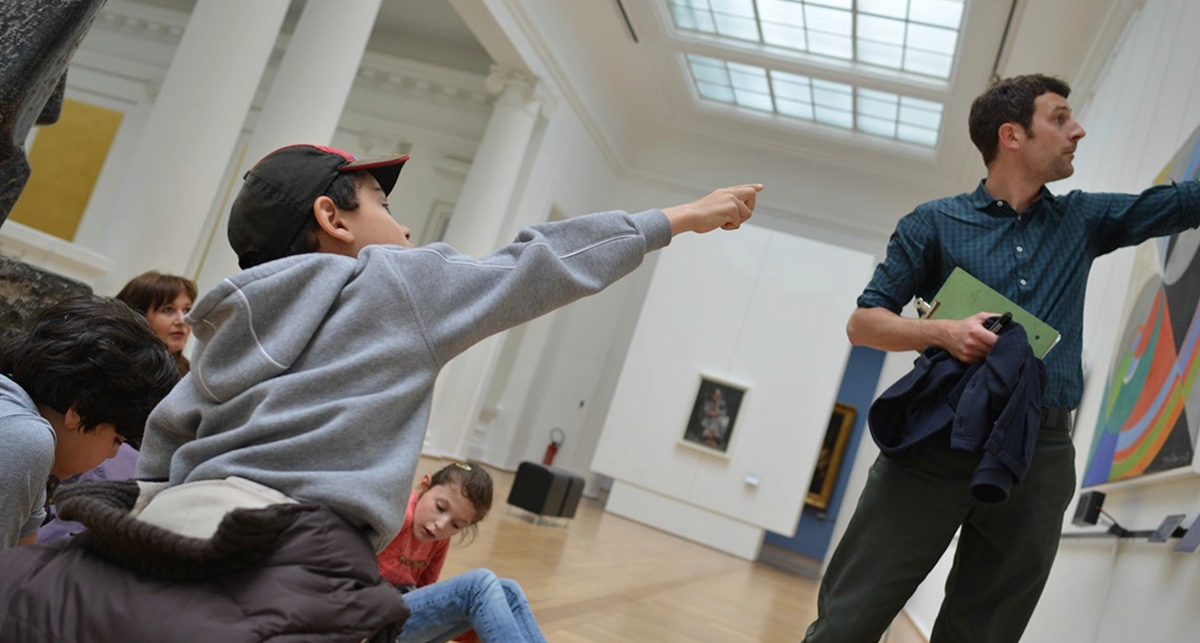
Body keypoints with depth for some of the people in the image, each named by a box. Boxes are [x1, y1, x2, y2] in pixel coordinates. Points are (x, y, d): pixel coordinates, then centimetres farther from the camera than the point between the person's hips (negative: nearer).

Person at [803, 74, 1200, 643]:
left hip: (1040, 460, 4)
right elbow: (862, 324, 4)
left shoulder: (1082, 221, 17)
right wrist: (942, 331, -13)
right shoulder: (934, 223, 6)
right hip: (937, 444, -3)